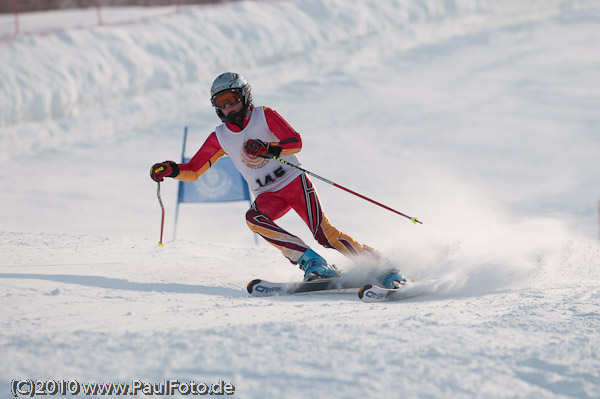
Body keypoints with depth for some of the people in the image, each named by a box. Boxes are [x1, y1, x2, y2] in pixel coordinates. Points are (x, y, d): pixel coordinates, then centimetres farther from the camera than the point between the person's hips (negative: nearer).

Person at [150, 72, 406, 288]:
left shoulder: (265, 116, -4)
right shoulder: (220, 138, 5)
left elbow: (296, 142, -15)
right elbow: (193, 170, 10)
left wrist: (270, 149, -34)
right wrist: (171, 170, -11)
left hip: (294, 182, -3)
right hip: (268, 196, 3)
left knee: (322, 232, -19)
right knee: (253, 218, -31)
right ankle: (312, 263, -34)